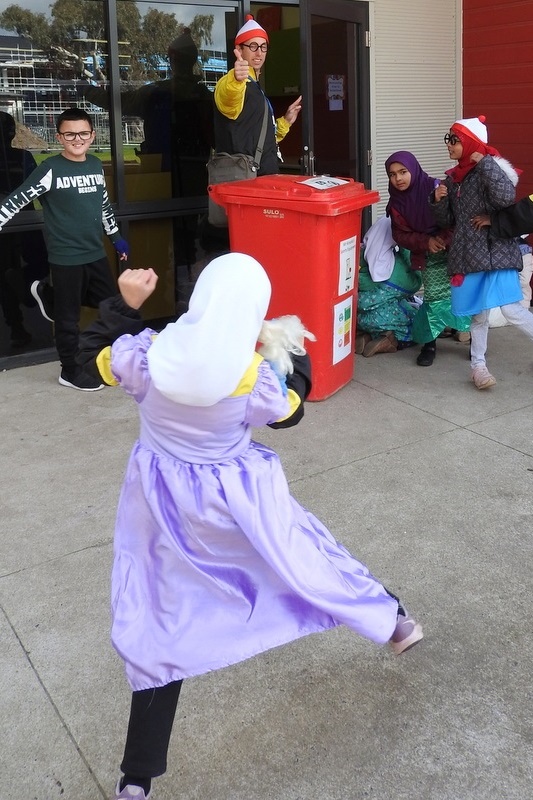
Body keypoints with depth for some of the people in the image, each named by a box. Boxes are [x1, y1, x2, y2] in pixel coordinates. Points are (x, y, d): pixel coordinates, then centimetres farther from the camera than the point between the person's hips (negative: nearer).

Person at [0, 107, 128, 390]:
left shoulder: (96, 165, 7)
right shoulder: (51, 169, -11)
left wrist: (116, 237, 23)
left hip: (95, 253, 6)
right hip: (65, 257, -6)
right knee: (68, 317, 3)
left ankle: (48, 293, 33)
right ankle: (70, 371, 21)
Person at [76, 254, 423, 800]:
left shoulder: (148, 354, -18)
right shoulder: (254, 374, -21)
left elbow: (94, 356, 3)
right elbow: (289, 411, 1)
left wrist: (125, 303, 3)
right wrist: (291, 353, 11)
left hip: (164, 500, 2)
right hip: (239, 495, -1)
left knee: (163, 625, 11)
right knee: (298, 557, 23)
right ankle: (392, 622, 48)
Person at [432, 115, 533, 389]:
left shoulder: (489, 169, -7)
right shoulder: (454, 177, 13)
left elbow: (506, 197, -26)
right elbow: (448, 219, 18)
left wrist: (484, 162, -20)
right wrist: (439, 200, -2)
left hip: (496, 250, -6)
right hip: (467, 253, 6)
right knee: (478, 314, 12)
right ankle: (478, 364, 23)